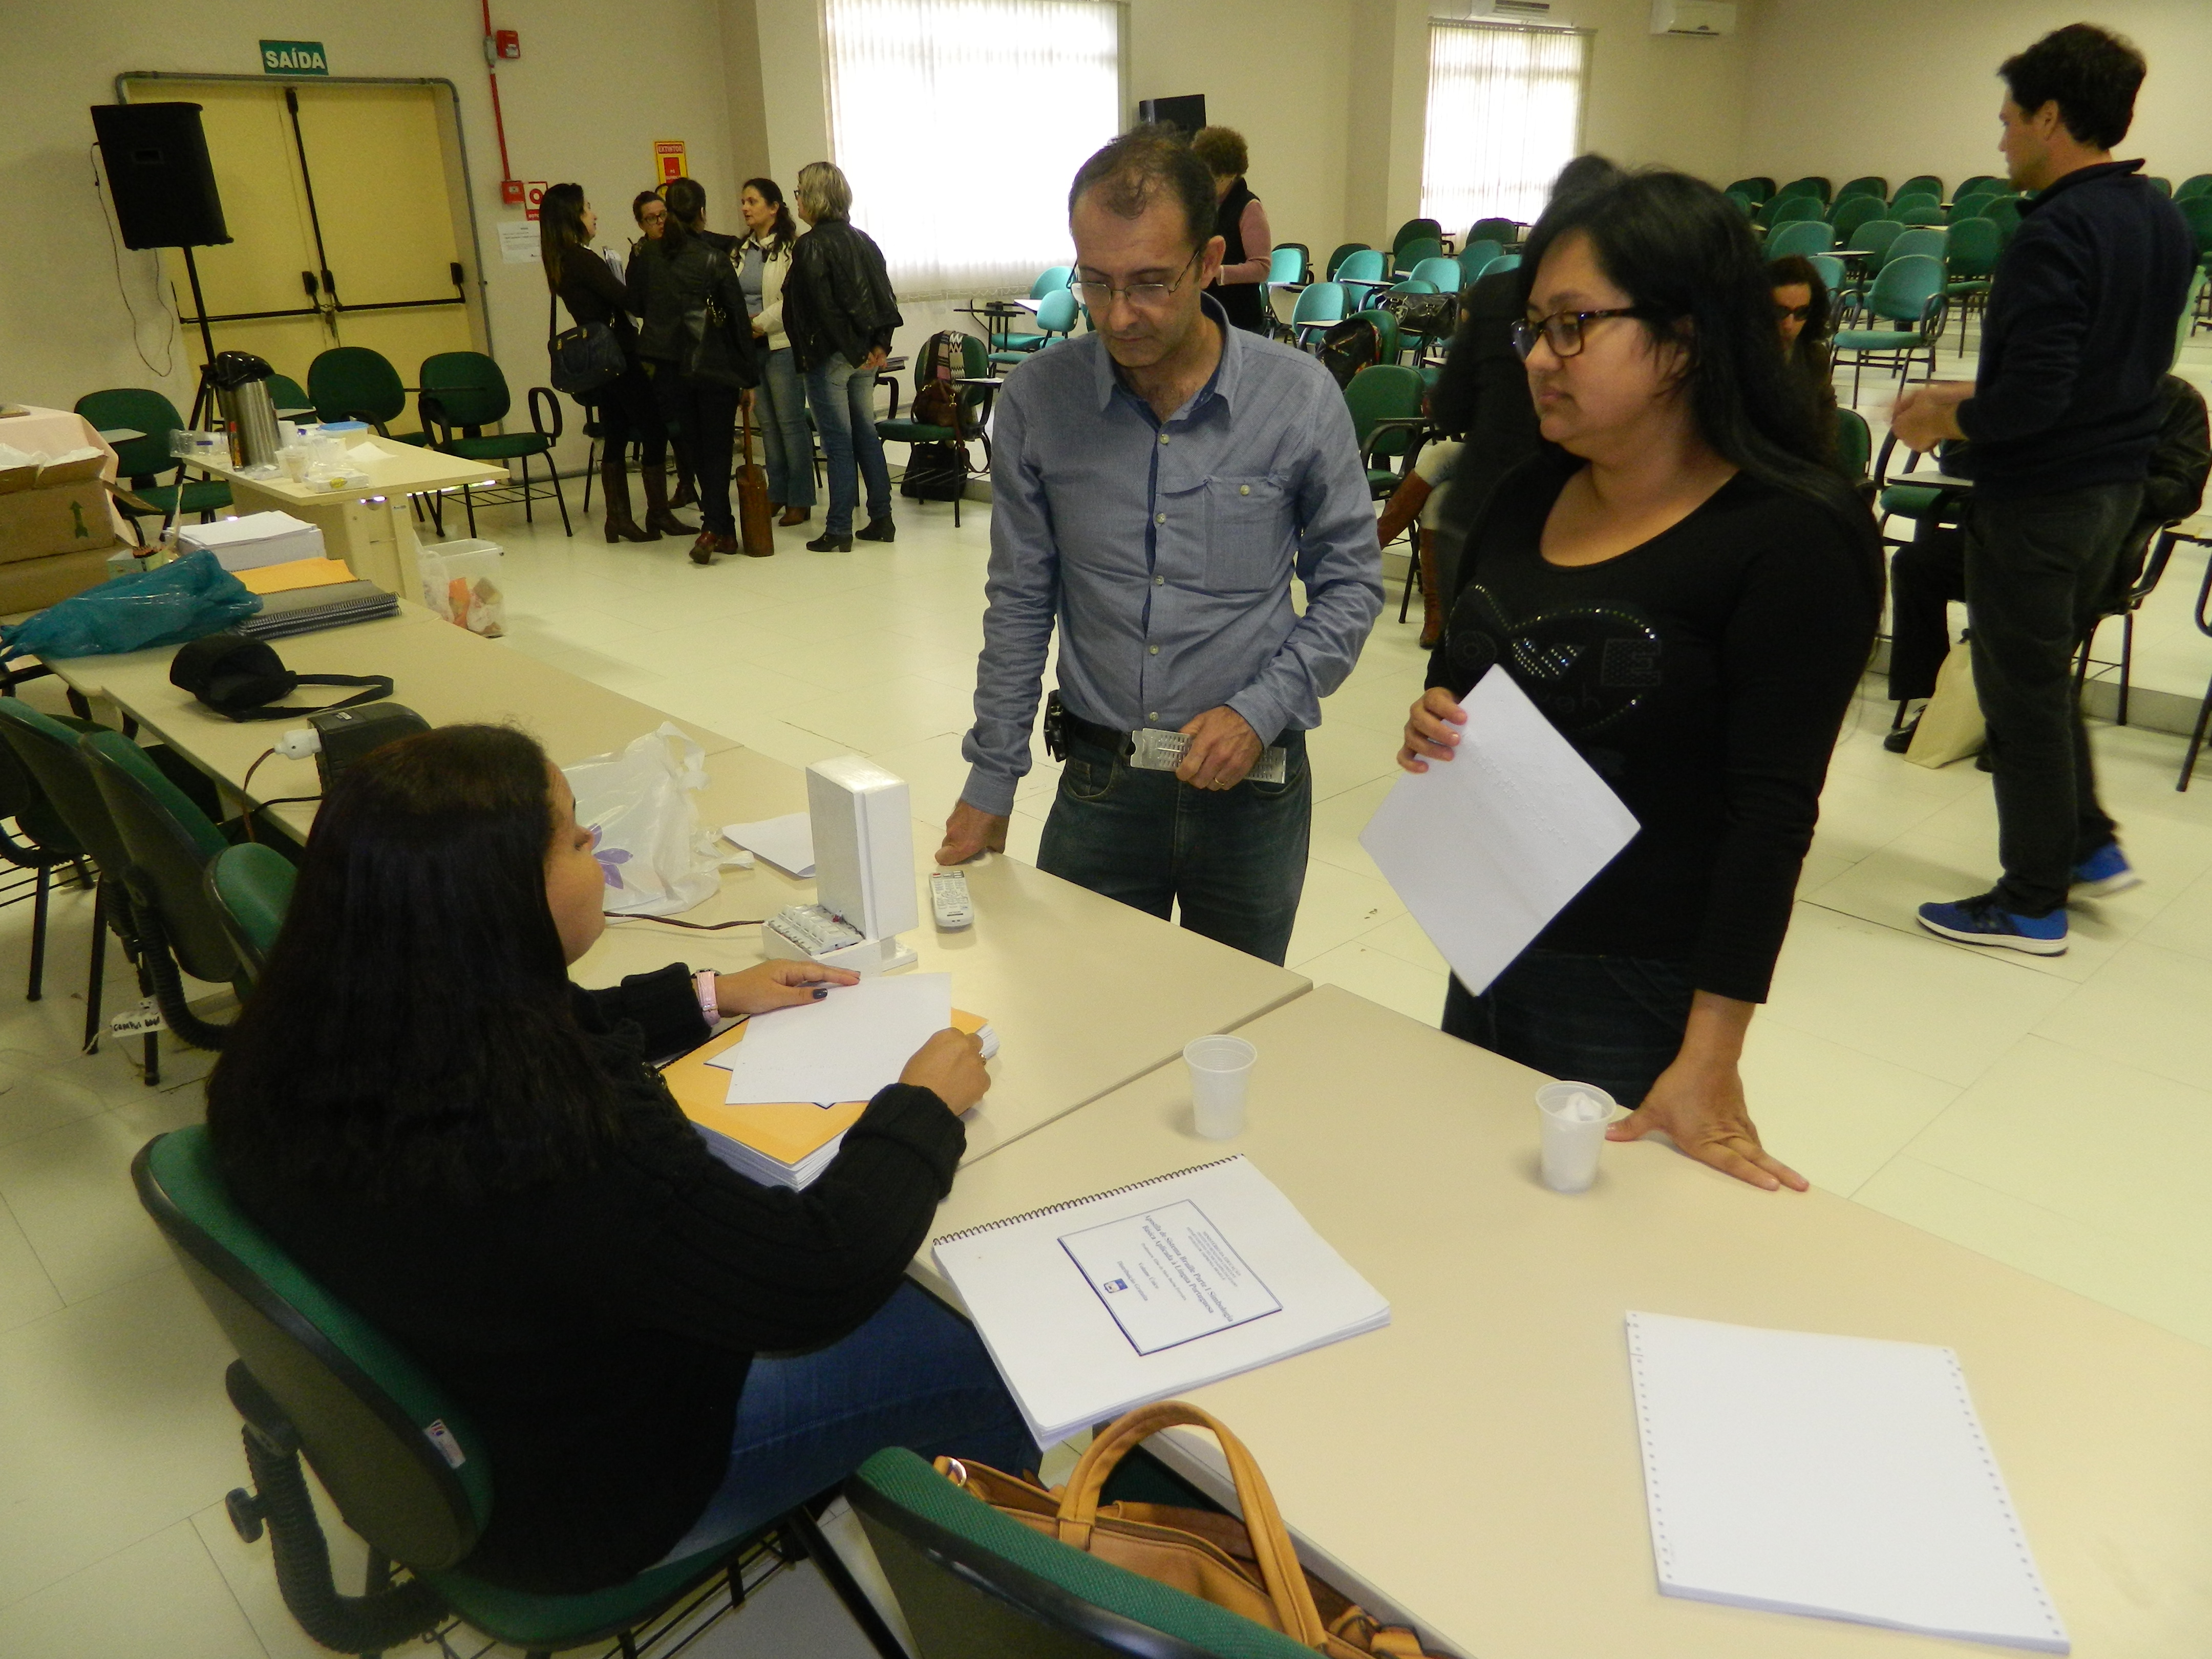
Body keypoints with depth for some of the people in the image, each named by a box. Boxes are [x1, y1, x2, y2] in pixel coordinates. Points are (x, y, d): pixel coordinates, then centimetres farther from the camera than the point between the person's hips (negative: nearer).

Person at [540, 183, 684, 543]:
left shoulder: (561, 261, 11)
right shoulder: (583, 259, -16)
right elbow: (626, 299, -17)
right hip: (618, 353, -9)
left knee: (615, 437, 11)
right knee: (654, 431, -2)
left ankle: (619, 519, 12)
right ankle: (659, 515, 1)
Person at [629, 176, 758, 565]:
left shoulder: (647, 256, 1)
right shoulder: (715, 257, -8)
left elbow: (635, 305, 10)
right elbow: (737, 315, -7)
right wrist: (749, 375, -2)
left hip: (668, 367, 3)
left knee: (692, 449, 11)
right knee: (717, 448, 4)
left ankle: (723, 530, 12)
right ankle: (713, 528, -9)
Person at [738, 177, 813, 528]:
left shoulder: (791, 248, -7)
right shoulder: (743, 251, 16)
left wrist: (761, 323, -14)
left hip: (782, 344, -7)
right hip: (750, 346, 7)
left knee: (791, 421, -5)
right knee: (767, 423, 10)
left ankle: (800, 500, 0)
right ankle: (777, 493, 17)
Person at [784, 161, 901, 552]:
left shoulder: (810, 245, -12)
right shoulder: (862, 240, 10)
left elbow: (822, 306, -17)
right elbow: (884, 297, 8)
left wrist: (852, 351, -13)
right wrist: (879, 344, 4)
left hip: (829, 356, -7)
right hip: (863, 356, 7)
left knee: (838, 443, -4)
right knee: (866, 434, 12)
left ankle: (838, 531, 0)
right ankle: (881, 520, 15)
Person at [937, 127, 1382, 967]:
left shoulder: (1298, 397, -9)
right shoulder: (1037, 400, -6)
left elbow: (1350, 583, 0)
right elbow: (1019, 602, 2)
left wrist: (1261, 710, -14)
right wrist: (990, 784, 4)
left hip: (1253, 786, 0)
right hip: (1098, 783, 1)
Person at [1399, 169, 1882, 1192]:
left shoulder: (1795, 534, -15)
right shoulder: (1528, 493, 4)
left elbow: (1772, 813, -19)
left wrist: (1709, 1063, -21)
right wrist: (1432, 727, -6)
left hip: (1638, 995, -6)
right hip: (1485, 955, 7)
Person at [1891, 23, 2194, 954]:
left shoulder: (2056, 232, -22)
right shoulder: (2163, 221, 8)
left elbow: (2032, 400, -27)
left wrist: (1944, 423, -9)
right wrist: (1969, 395, 14)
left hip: (2038, 500, -9)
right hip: (2116, 484, 9)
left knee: (2021, 699, 3)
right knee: (2047, 676, 24)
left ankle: (2031, 906, 15)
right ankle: (2089, 843, 33)